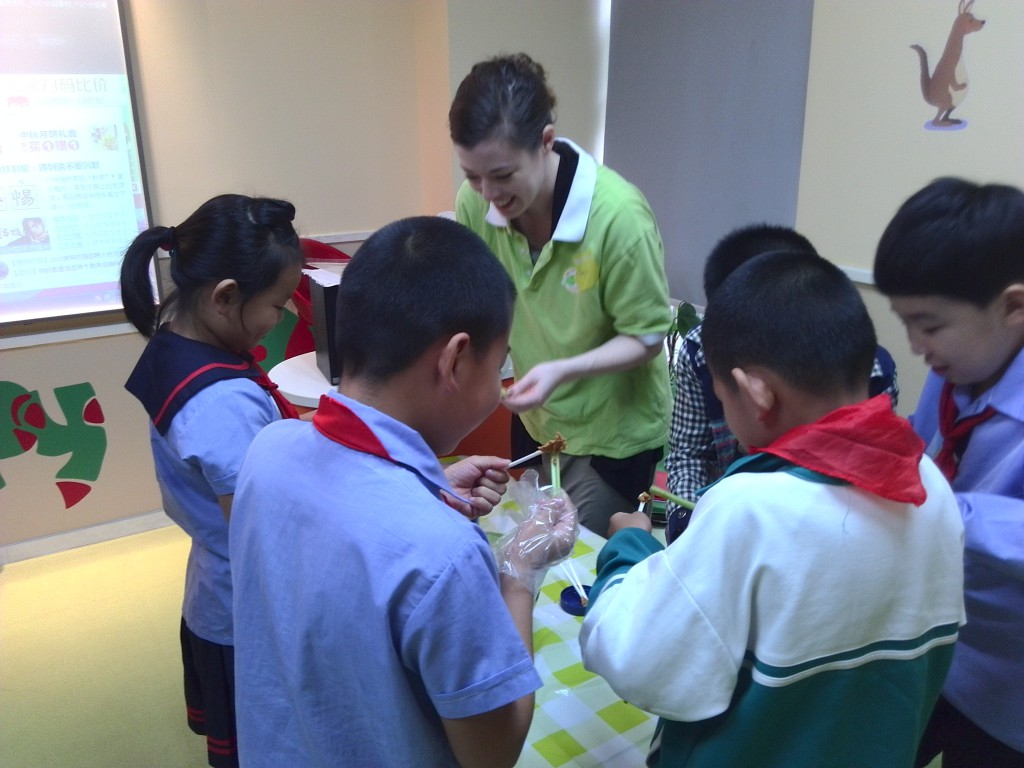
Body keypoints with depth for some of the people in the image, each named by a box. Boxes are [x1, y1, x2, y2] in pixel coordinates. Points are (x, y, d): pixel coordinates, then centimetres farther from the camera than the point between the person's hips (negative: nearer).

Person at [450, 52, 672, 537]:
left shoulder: (618, 216, -28)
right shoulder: (475, 202, -16)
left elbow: (646, 338, -19)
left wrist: (562, 371, -33)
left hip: (613, 433, -4)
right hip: (535, 422, 5)